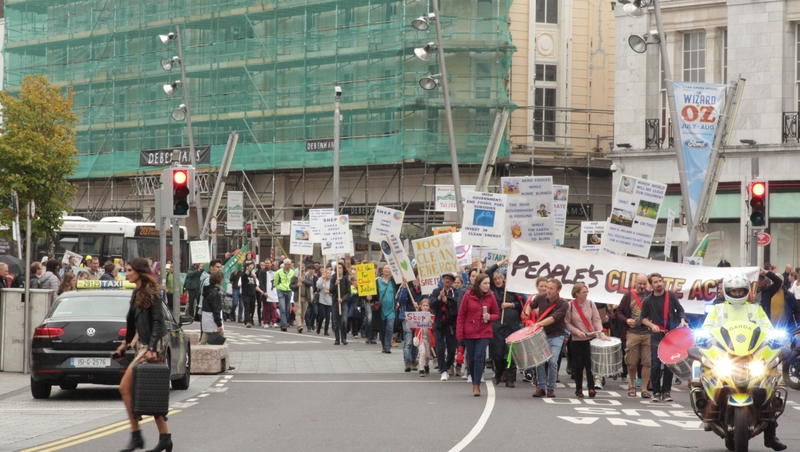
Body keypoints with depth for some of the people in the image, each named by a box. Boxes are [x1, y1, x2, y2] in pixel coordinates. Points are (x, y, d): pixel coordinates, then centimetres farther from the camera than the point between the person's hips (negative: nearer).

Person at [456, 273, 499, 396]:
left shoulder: (490, 297, 1)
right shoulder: (468, 296, -3)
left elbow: (497, 314, 10)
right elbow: (461, 315, 2)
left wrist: (490, 317, -13)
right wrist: (459, 333, -2)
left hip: (484, 332, -1)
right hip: (469, 332, 1)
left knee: (479, 358, -11)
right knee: (471, 359, 7)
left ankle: (476, 386, -9)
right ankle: (474, 381, 25)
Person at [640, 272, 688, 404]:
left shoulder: (671, 295, 0)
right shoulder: (648, 301, 1)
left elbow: (680, 310, 9)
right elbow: (644, 318, 8)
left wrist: (682, 320, -9)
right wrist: (652, 325, -10)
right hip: (656, 336, 0)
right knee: (655, 365, -4)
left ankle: (666, 391, 12)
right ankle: (656, 392, 4)